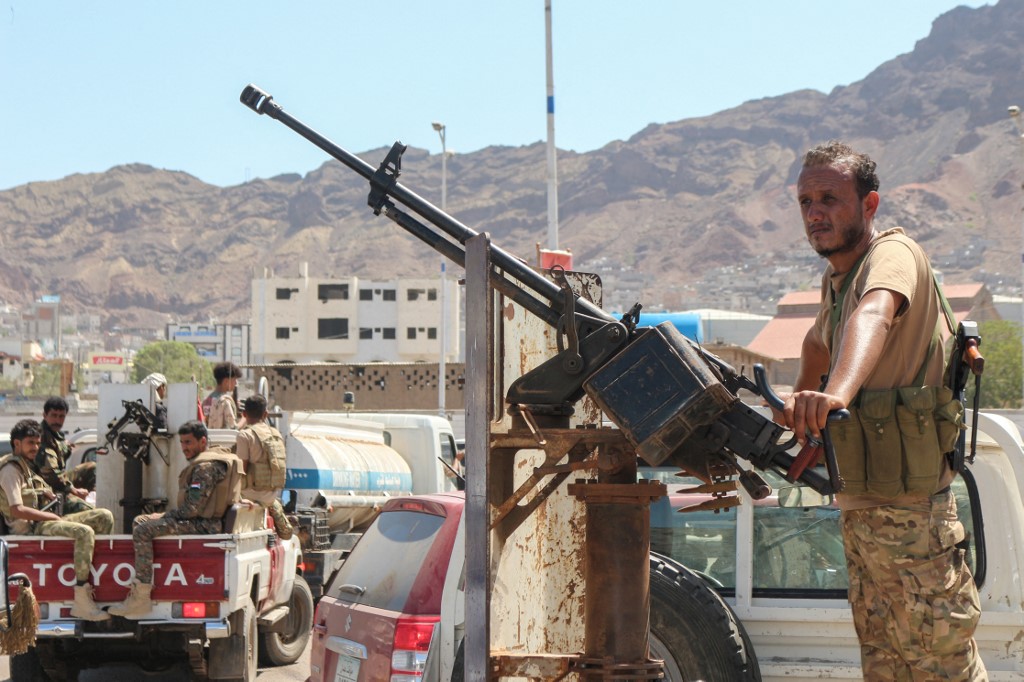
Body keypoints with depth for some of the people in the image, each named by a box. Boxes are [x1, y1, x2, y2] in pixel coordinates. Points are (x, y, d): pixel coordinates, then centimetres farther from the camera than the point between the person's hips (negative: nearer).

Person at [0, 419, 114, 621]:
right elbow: (17, 510, -22)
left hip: (45, 520, 10)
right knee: (84, 532, -34)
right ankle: (81, 602, -38)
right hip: (30, 528, -10)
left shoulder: (26, 466, 20)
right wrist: (52, 516, -17)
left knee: (104, 517, 1)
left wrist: (46, 493, 8)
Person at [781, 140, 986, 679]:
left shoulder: (893, 253, -15)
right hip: (859, 505, 9)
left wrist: (838, 393, -57)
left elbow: (875, 315, -39)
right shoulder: (834, 280, 13)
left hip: (907, 507, -9)